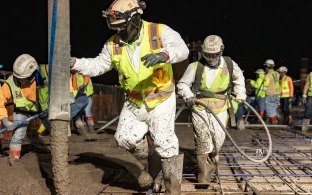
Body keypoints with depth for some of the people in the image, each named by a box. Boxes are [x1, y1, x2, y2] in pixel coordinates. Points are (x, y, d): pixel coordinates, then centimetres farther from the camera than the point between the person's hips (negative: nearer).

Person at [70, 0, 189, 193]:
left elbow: (182, 49, -33)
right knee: (124, 137, -5)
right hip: (134, 102, 5)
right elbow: (97, 65, 3)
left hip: (161, 101, -4)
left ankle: (173, 189, 14)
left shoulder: (160, 32, -18)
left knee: (165, 144, -4)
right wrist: (75, 62, -15)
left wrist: (164, 55, -55)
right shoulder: (114, 44, -4)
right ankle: (146, 162, 27)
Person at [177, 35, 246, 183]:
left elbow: (239, 79, 20)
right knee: (203, 140, -11)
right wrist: (189, 97, -15)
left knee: (219, 139, 3)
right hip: (200, 108, -3)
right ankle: (204, 176, -1)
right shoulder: (195, 67, -10)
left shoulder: (230, 65, -1)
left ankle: (212, 158, 36)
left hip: (220, 109, 3)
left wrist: (240, 96, 14)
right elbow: (182, 84, 1)